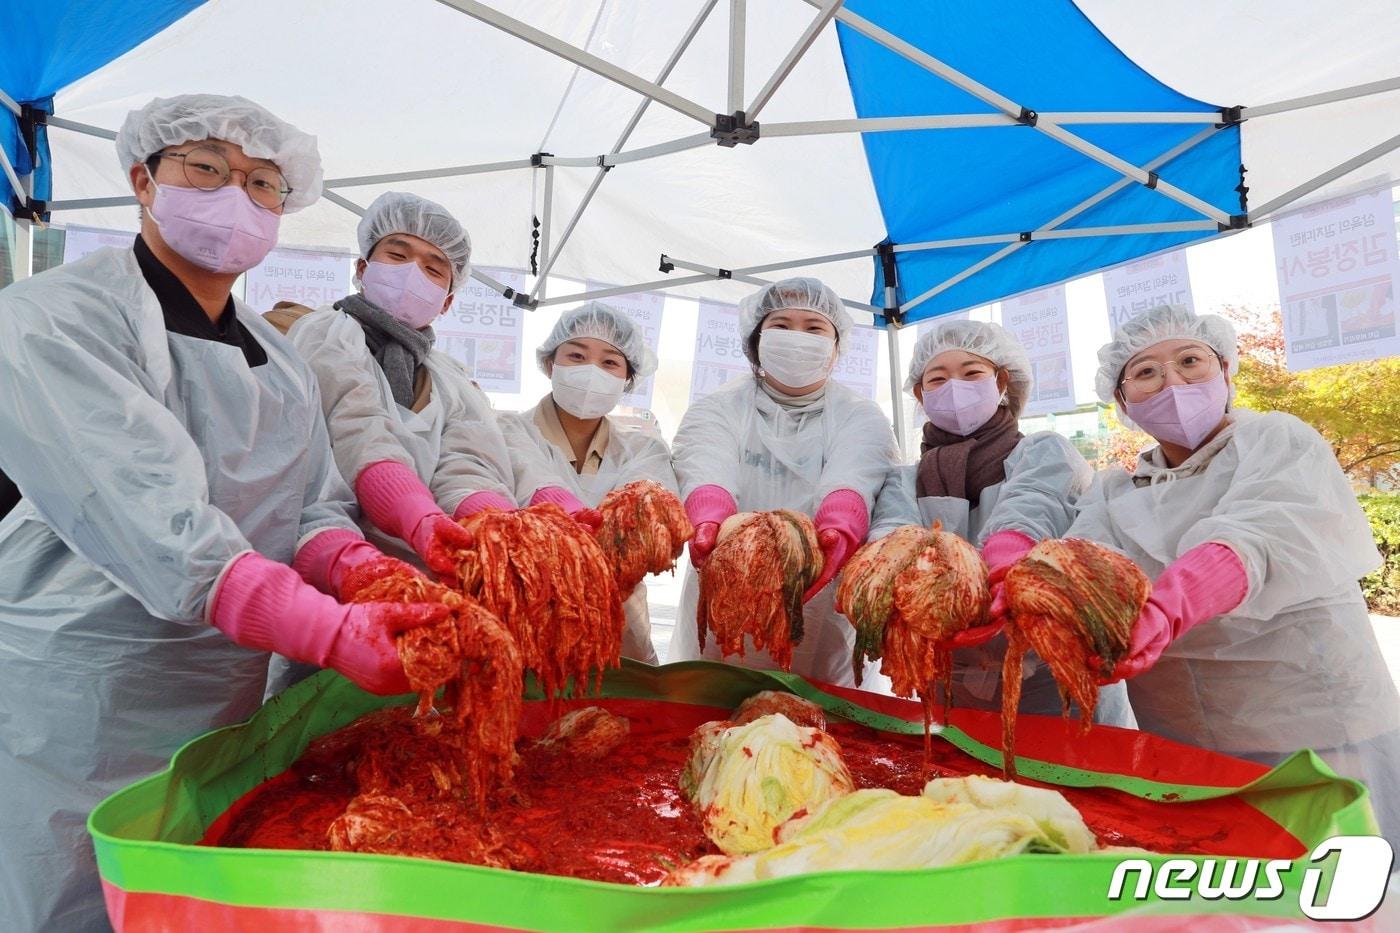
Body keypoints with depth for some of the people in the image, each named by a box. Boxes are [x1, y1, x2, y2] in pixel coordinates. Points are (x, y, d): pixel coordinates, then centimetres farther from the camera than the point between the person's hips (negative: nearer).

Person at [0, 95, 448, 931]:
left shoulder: (279, 356, 10)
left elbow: (314, 509, 2)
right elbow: (155, 521, -25)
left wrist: (368, 574, -21)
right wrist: (333, 631, -36)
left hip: (229, 705, 6)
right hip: (78, 710, -6)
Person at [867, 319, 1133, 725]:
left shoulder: (1044, 453, 2)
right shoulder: (905, 482, 9)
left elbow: (1030, 512, -21)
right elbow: (890, 527, -15)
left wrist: (1002, 570, -44)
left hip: (1057, 682, -2)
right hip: (954, 695, 3)